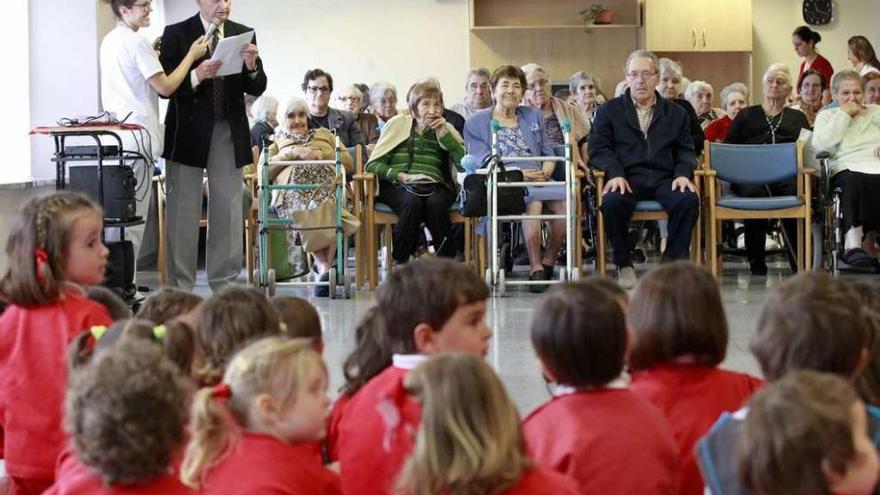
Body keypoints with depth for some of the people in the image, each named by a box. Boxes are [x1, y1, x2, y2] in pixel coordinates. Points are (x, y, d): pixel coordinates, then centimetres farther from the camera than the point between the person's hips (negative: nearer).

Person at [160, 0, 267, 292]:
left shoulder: (244, 35, 6)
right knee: (183, 212, 2)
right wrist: (195, 76, -26)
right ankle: (180, 287, 8)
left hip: (229, 134, 3)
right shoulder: (176, 34, -4)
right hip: (189, 133, -3)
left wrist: (251, 67, -18)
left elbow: (257, 89, 3)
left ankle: (224, 285, 13)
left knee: (229, 212, 6)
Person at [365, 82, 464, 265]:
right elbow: (373, 164, 6)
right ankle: (399, 264, -25)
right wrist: (401, 175, -9)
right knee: (412, 202, -35)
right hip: (397, 186, -1)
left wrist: (444, 134, -2)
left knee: (435, 203, -34)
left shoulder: (446, 130, 17)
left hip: (434, 186, 1)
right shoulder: (397, 124, 13)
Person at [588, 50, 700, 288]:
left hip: (663, 178, 1)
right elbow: (599, 148, 5)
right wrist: (615, 174, -14)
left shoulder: (676, 113, 21)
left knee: (689, 200, -31)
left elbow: (685, 150, 15)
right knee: (612, 202, -35)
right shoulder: (608, 111, 15)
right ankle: (624, 265, -15)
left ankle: (674, 261, -15)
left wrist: (683, 173, -7)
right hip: (626, 178, -1)